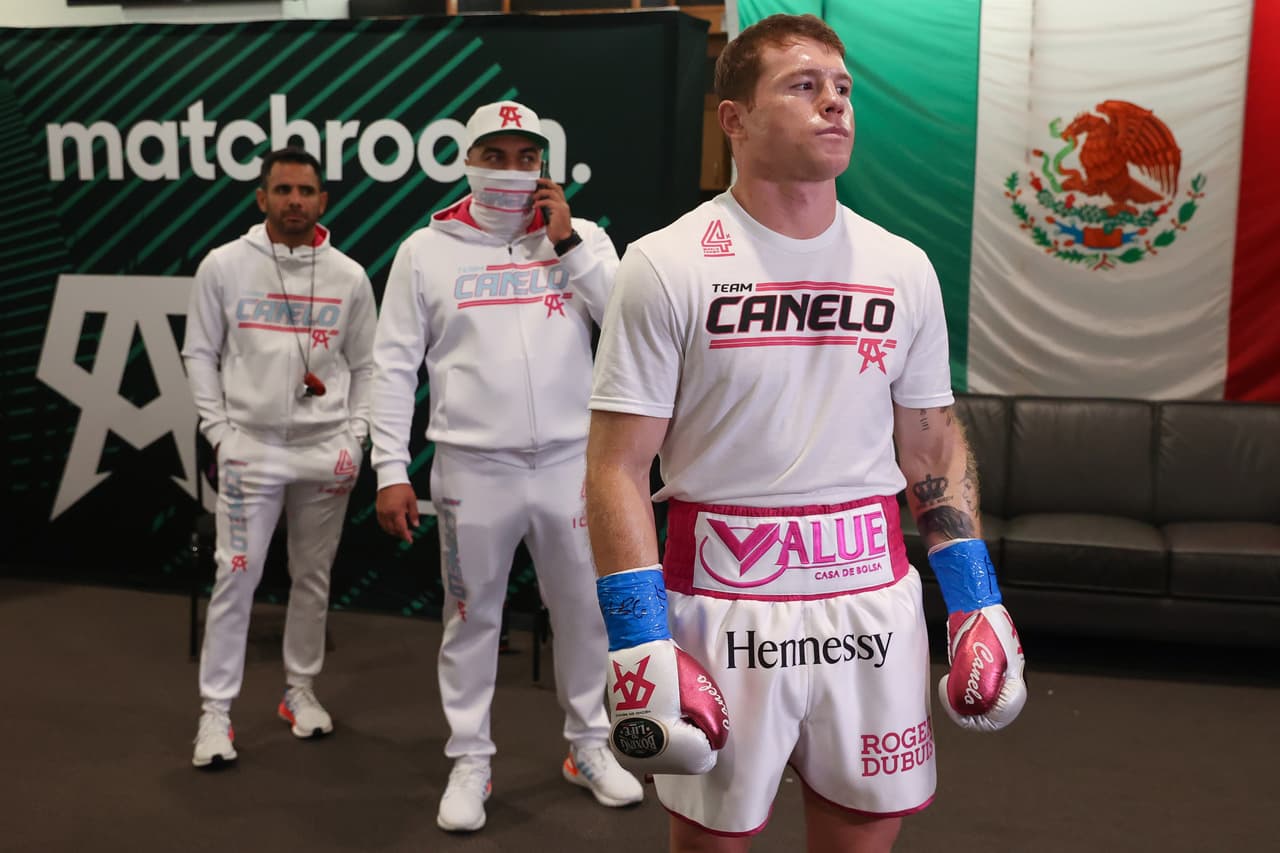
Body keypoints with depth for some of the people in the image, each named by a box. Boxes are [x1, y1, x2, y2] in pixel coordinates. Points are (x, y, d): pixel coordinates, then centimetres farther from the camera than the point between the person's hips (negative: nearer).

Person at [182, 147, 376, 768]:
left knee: (313, 576, 10)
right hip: (250, 445, -2)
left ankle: (300, 691, 25)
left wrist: (355, 438, 0)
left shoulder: (349, 276, 4)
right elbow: (200, 353, 4)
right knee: (236, 576, -4)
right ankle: (215, 711, 5)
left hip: (326, 449, 2)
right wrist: (219, 431, -3)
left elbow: (366, 366, 9)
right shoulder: (224, 265, 0)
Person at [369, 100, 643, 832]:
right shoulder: (427, 250, 2)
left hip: (570, 461, 1)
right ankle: (470, 761, 23)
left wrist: (567, 242, -8)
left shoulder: (584, 239, 6)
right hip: (472, 467, -1)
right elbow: (394, 367, 2)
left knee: (583, 609, 11)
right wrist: (391, 471, -4)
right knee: (472, 617, 9)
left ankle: (590, 745, 30)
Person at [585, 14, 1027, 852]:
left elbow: (934, 444, 11)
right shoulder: (668, 266, -8)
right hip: (723, 607, -3)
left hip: (874, 602, 4)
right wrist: (639, 641, -15)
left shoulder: (903, 268, 5)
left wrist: (979, 603, 6)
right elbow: (619, 465, -10)